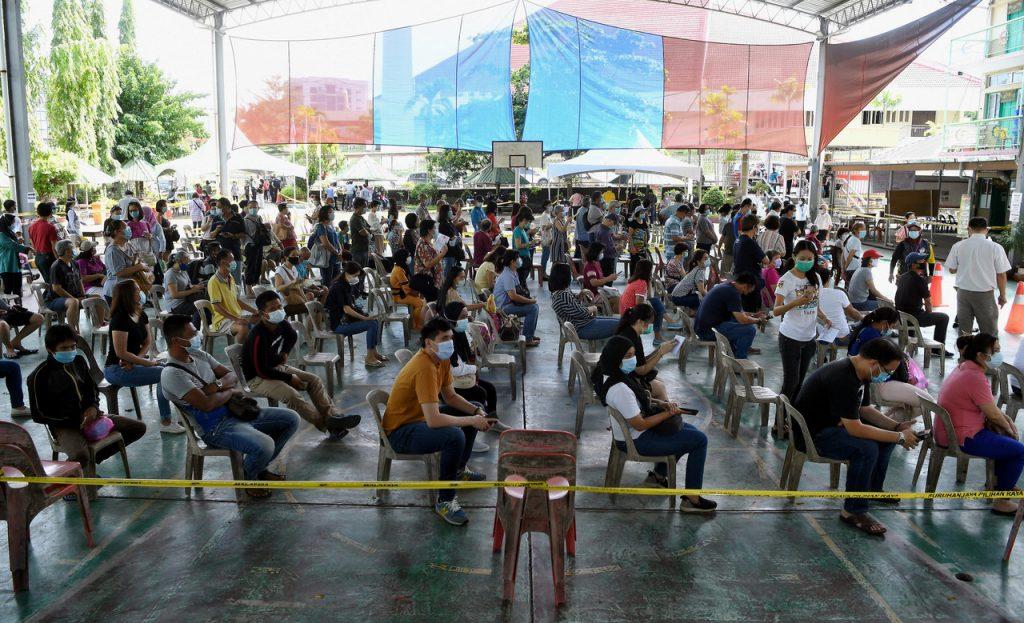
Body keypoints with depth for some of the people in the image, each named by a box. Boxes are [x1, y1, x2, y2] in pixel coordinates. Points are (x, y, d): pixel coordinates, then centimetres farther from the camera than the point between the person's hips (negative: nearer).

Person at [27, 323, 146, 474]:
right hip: (64, 426, -7)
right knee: (80, 456, -38)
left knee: (139, 428, -1)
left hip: (87, 416, 7)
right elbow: (39, 415, -9)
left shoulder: (79, 361, 5)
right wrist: (75, 420, -14)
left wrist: (93, 407, -5)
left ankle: (92, 459, 4)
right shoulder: (40, 375, -12)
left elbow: (92, 388, 18)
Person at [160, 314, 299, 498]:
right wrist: (230, 391, -7)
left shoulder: (198, 355, 11)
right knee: (264, 445, -32)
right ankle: (248, 478, 4)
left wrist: (218, 385, -11)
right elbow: (207, 404, -24)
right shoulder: (171, 374, -17)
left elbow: (232, 376, 11)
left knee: (292, 419, 4)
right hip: (215, 428, -9)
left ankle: (260, 468, 20)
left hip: (234, 411, 9)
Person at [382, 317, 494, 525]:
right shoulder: (425, 368, -31)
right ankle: (445, 501, -18)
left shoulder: (442, 359, -1)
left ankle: (459, 469, 32)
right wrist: (471, 421, -26)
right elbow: (434, 421, -36)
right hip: (400, 431, -10)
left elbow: (451, 397, 10)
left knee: (473, 412, 16)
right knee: (455, 436, -34)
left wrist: (477, 412, -6)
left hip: (422, 416, 10)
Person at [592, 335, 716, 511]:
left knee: (690, 430, 24)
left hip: (627, 432, 10)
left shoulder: (609, 375, -3)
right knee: (700, 440, -6)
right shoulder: (620, 390, -33)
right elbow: (640, 425, -27)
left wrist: (659, 403, -2)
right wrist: (669, 413, -16)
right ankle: (692, 499, 1)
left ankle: (659, 474, 33)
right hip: (635, 441, -10)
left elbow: (637, 398, 14)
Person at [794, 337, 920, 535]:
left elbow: (865, 409, 13)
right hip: (812, 434, -11)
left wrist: (897, 427, -1)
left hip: (834, 423, 11)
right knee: (867, 448, -28)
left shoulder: (860, 372, 2)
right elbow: (855, 428, -31)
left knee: (887, 434, 9)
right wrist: (900, 437, -22)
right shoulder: (842, 379, -30)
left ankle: (872, 489, 24)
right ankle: (853, 511, -14)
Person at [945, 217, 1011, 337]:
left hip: (963, 292, 2)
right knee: (989, 332, 9)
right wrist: (1002, 295, 7)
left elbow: (952, 270, 3)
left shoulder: (958, 246, -5)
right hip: (985, 294, -2)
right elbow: (1001, 275, -5)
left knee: (964, 329, 14)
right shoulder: (995, 247, -9)